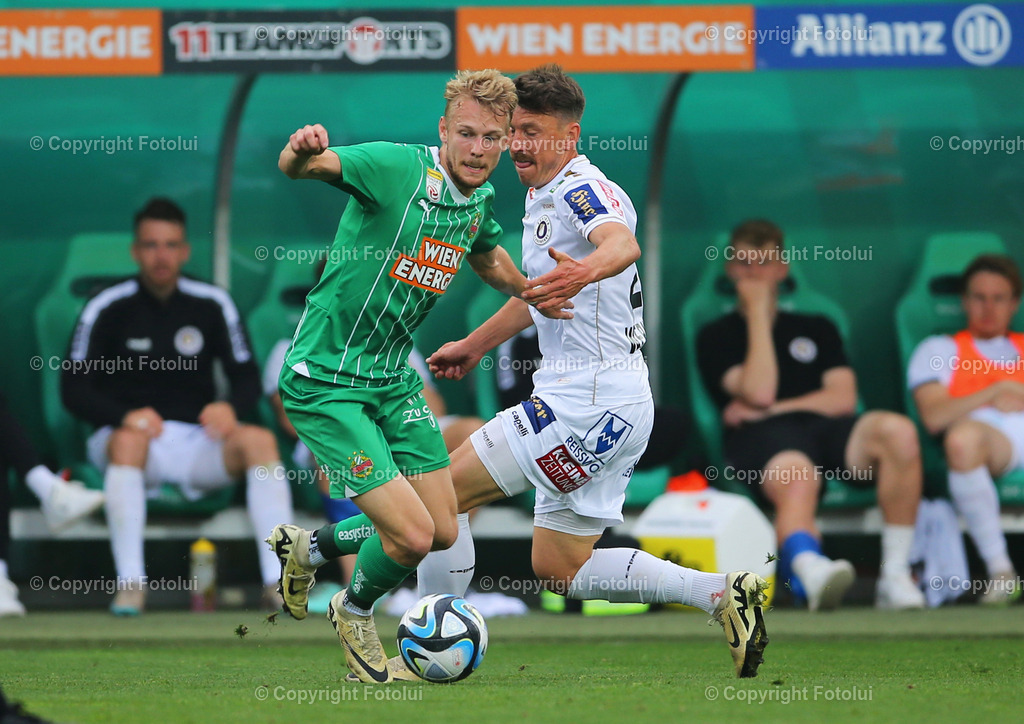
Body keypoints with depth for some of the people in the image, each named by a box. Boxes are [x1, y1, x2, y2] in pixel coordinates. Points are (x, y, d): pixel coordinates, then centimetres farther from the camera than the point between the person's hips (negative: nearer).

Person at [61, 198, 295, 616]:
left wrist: (231, 408, -18)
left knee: (259, 440, -25)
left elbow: (247, 378, 6)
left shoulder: (212, 306, 5)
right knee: (129, 438, -37)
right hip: (126, 435, -2)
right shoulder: (107, 309, -2)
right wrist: (126, 416, -26)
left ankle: (277, 580, -30)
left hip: (197, 446, 2)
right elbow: (74, 388, -7)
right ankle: (130, 582, -37)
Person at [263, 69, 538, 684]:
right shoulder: (399, 167, -21)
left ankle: (310, 548, 34)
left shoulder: (479, 200, 3)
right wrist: (302, 153, -59)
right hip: (326, 381, -8)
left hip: (394, 379, 8)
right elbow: (305, 166, -37)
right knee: (411, 535, -14)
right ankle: (356, 613, 20)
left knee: (443, 532, 9)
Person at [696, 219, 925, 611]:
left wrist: (768, 410, 2)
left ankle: (895, 576, -30)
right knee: (796, 477, -43)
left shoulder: (816, 329, 30)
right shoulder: (716, 337, 19)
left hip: (826, 431, 4)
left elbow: (842, 399, 14)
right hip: (761, 440, -4)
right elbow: (759, 392, -1)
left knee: (898, 432, -31)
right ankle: (810, 570, -78)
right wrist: (758, 313, 6)